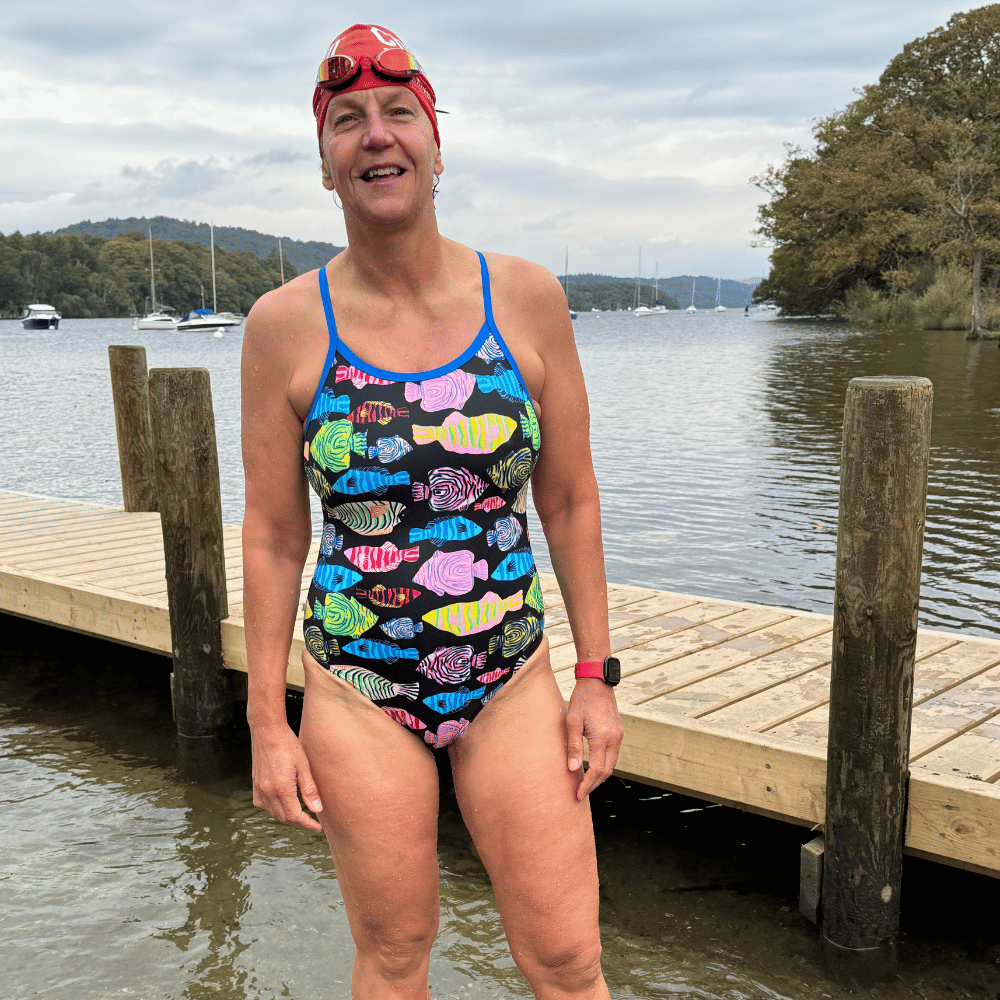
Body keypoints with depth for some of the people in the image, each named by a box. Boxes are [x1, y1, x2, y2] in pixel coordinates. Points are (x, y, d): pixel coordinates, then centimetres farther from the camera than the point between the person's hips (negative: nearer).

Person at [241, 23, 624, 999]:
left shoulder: (526, 298, -4)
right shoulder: (285, 325, -7)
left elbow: (571, 502, 1)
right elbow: (273, 535, -1)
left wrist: (597, 677, 2)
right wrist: (268, 723, 1)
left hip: (513, 682, 1)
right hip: (358, 696, 0)